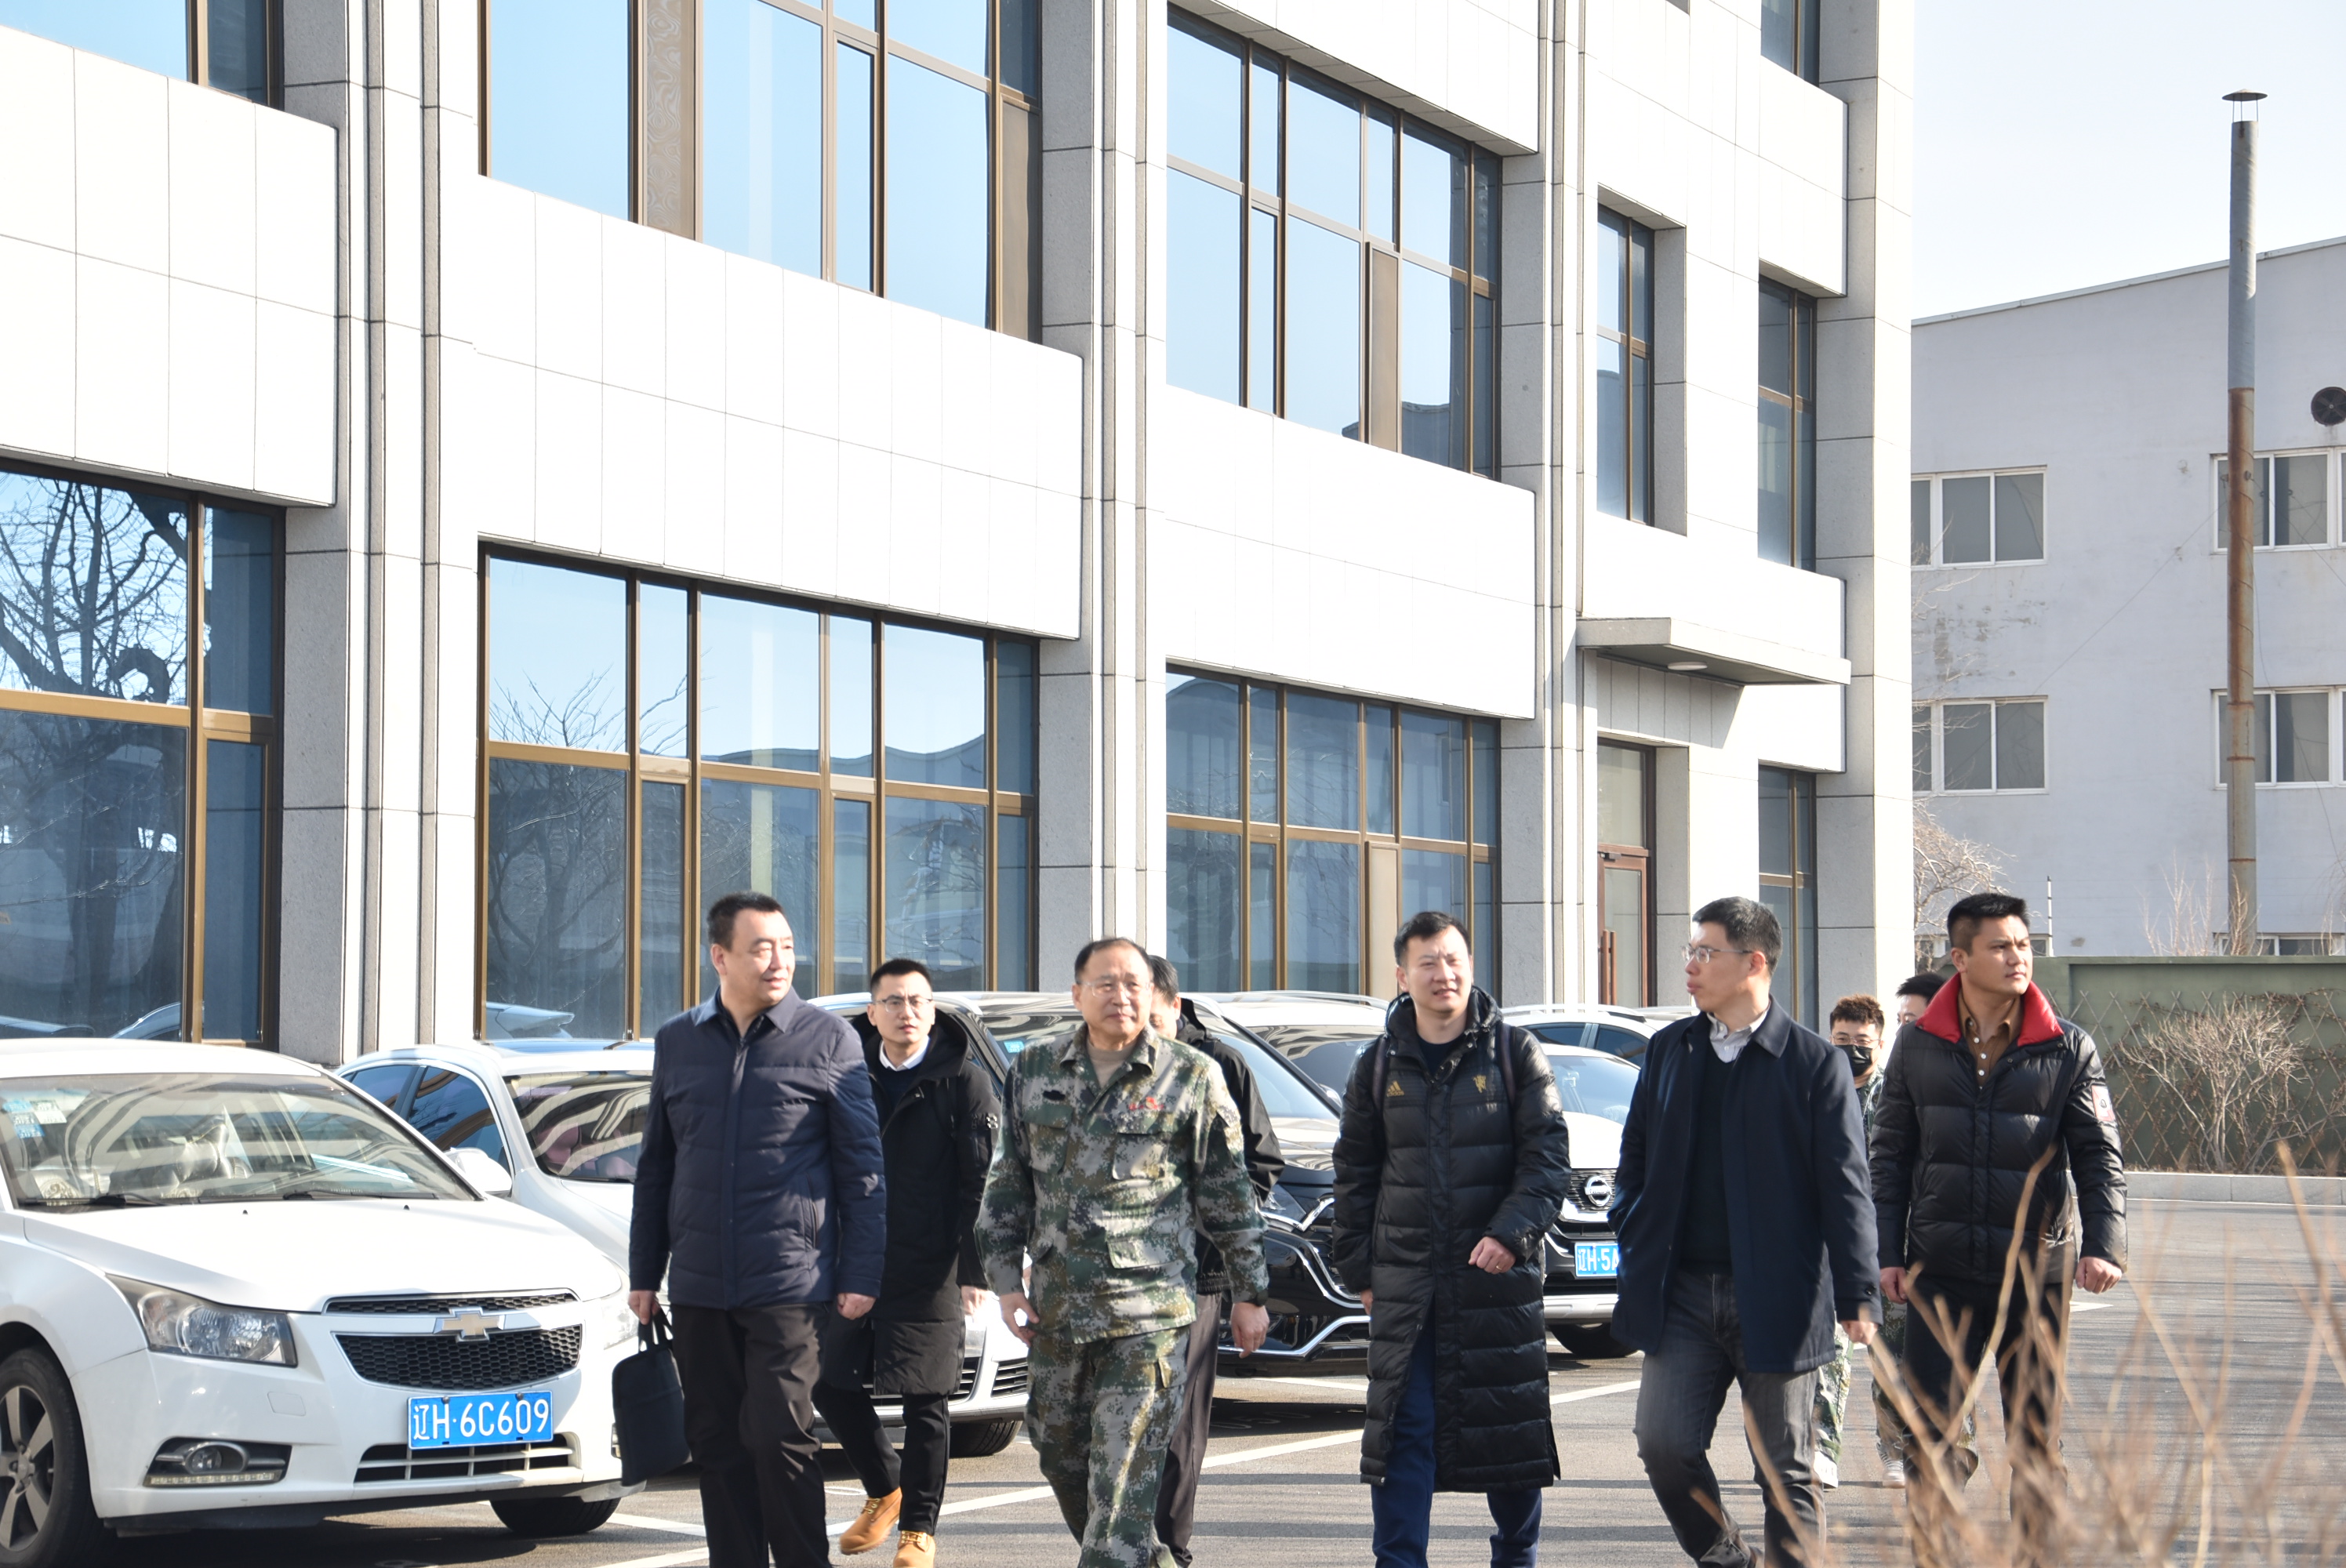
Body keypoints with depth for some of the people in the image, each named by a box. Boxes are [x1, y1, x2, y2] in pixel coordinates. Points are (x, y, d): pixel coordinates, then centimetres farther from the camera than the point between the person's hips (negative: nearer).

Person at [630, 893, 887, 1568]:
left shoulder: (826, 1039, 0)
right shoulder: (678, 1042, 10)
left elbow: (862, 1165, 0)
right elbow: (655, 1166, 16)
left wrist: (860, 1274, -5)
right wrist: (644, 1271, 13)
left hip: (789, 1284, -4)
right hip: (699, 1285, 4)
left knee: (780, 1437, -8)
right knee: (717, 1443, 6)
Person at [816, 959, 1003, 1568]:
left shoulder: (964, 1082, -5)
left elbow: (982, 1183, -5)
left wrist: (974, 1269, -11)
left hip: (928, 1270, -4)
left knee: (924, 1400, 0)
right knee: (831, 1386, 6)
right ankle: (884, 1489, 29)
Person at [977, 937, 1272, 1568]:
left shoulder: (1192, 1079, 0)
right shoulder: (1033, 1072, 9)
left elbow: (1229, 1194, 4)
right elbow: (1009, 1184, 15)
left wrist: (1250, 1294, 6)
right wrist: (1005, 1277, 8)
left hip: (1148, 1311, -5)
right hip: (1055, 1307, 5)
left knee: (1125, 1474, -9)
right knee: (1058, 1451, 14)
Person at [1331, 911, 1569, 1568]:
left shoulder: (1514, 1053, 1)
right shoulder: (1379, 1067, 8)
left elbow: (1547, 1156, -3)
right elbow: (1354, 1173, 13)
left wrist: (1511, 1232, -16)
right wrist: (1358, 1268, 8)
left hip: (1499, 1275, -1)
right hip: (1405, 1282, 1)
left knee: (1510, 1425, 5)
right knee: (1402, 1425, -3)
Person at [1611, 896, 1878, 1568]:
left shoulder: (1814, 1062, -3)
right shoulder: (1668, 1051, 10)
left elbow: (1844, 1185, -5)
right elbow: (1635, 1161, 16)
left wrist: (1857, 1296, -10)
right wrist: (1635, 1260, 7)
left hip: (1777, 1298, -3)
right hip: (1683, 1296, 4)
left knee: (1786, 1470, 2)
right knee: (1664, 1444, -7)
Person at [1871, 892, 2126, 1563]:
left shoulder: (2068, 1049, 0)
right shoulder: (1918, 1045, 4)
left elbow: (2098, 1155, -3)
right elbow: (1890, 1155, 8)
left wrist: (2103, 1244, -17)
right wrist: (1887, 1252, 2)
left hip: (2037, 1269, 0)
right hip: (1941, 1271, 0)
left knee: (2038, 1440, 5)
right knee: (1931, 1431, -3)